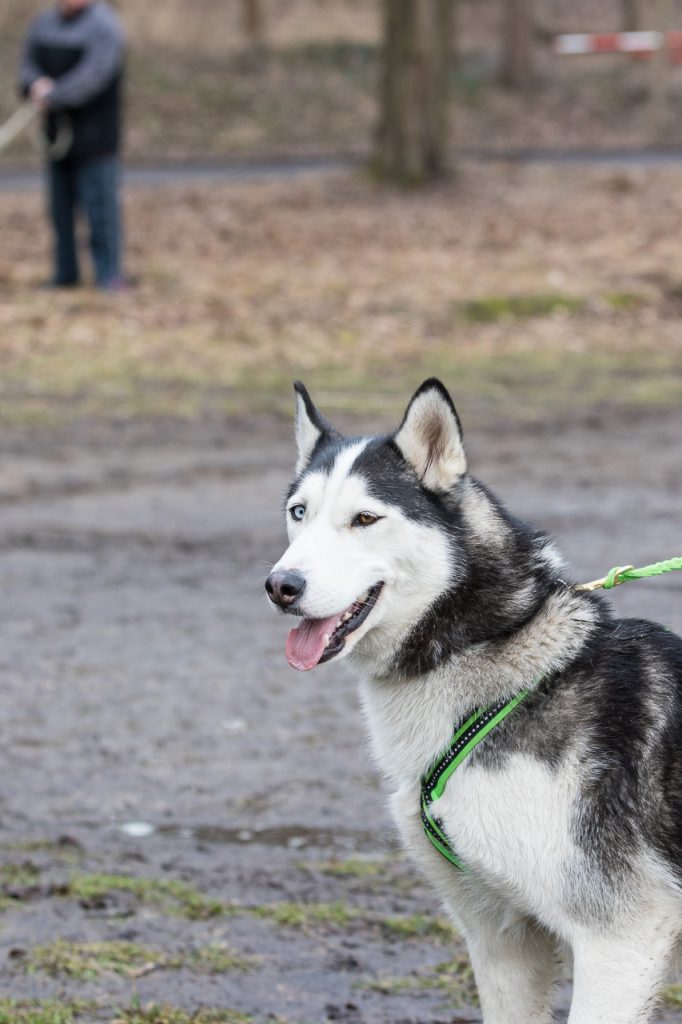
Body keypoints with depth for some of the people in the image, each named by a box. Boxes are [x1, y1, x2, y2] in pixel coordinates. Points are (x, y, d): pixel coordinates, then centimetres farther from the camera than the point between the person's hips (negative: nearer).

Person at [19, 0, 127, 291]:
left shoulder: (103, 26, -11)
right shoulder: (44, 23, 11)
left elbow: (93, 75, -21)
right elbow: (28, 63, 10)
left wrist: (52, 98, -20)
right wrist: (36, 83, -13)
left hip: (94, 135, -7)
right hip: (57, 135, 7)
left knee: (100, 205, -6)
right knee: (61, 206, 10)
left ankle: (109, 275, -1)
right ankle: (66, 272, 17)